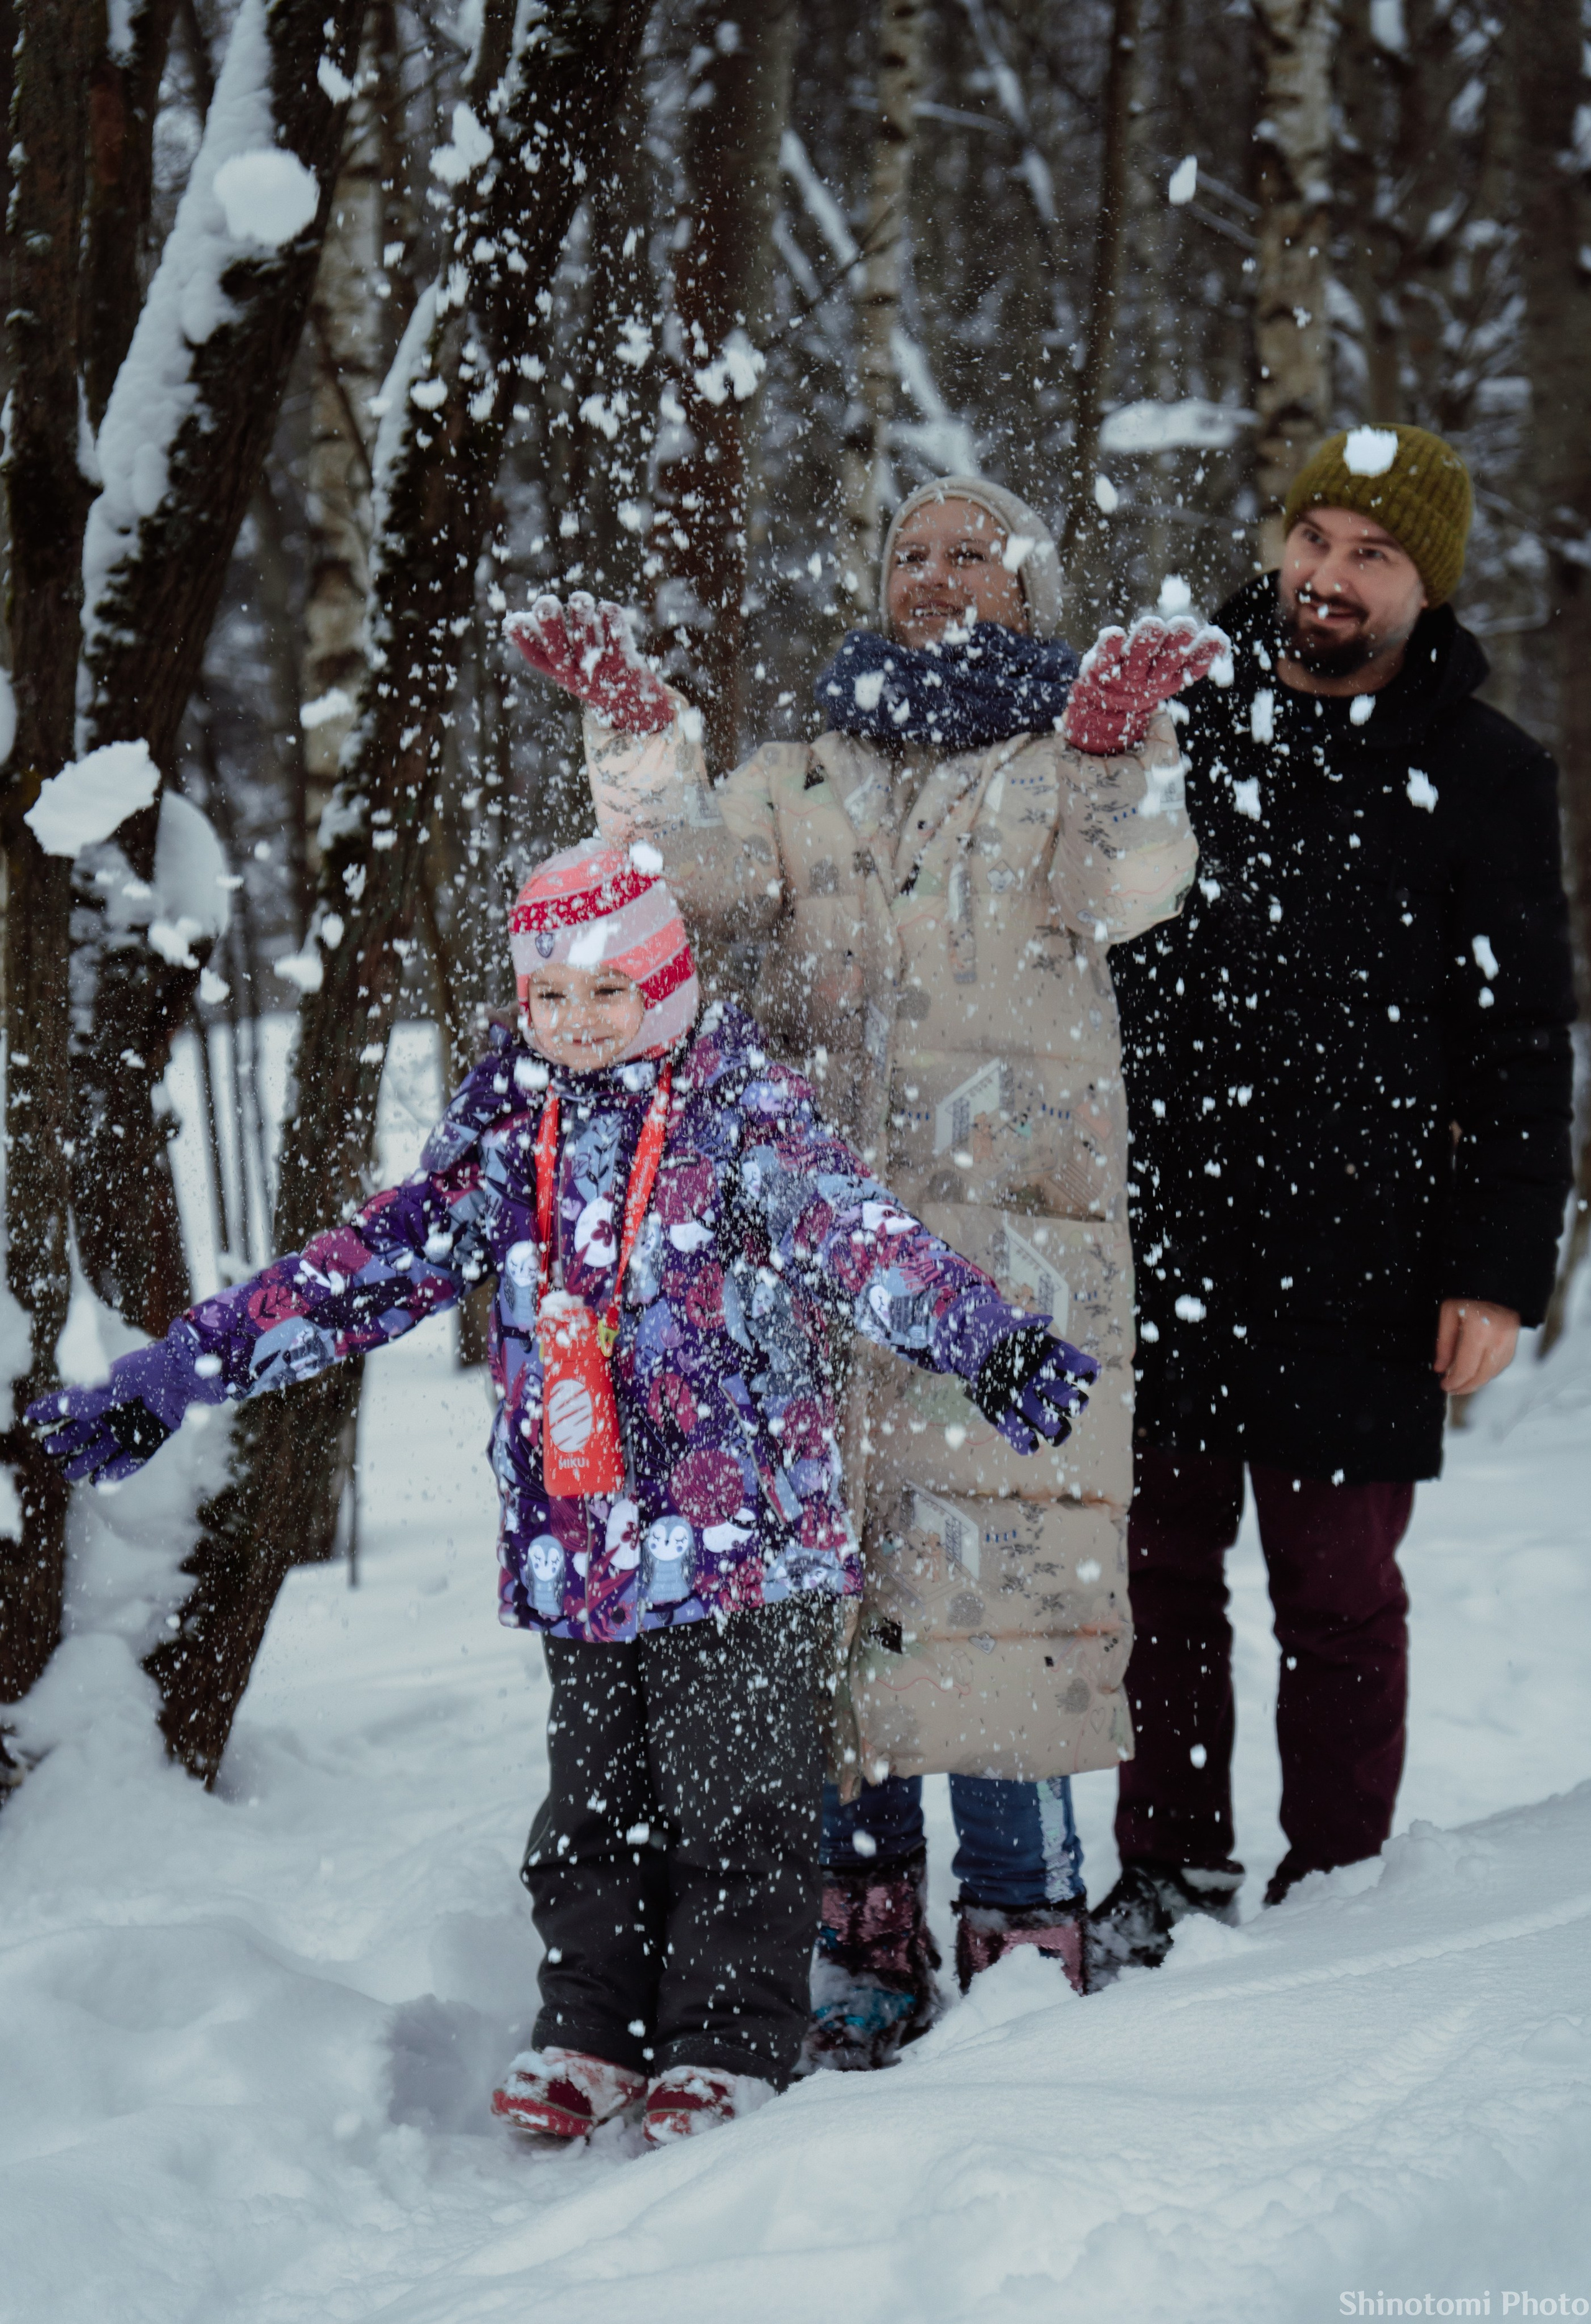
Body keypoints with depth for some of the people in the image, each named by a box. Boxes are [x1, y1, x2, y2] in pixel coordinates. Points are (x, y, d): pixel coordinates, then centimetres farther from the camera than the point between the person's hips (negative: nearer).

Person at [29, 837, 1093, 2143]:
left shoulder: (748, 1116, -5)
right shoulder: (507, 1134, 8)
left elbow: (865, 1239, -17)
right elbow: (369, 1267, 11)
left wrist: (989, 1345, -36)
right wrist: (167, 1379, 8)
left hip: (741, 1545, -5)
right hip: (575, 1552, 5)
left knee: (734, 1805, 0)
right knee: (596, 1806, 13)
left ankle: (732, 2048, 9)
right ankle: (592, 2037, 22)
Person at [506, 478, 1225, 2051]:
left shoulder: (1072, 768, 12)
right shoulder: (805, 781, 20)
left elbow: (1121, 888, -10)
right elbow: (699, 877, 2)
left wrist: (1117, 748, -28)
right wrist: (634, 739, -13)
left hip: (1015, 1231, -3)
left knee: (1001, 1562, -7)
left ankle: (1025, 1943, 2)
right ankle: (857, 1932, 13)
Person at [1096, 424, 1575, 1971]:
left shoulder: (1482, 779, 3)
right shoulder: (1181, 722, 10)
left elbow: (1520, 1047, 2)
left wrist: (1499, 1269, -5)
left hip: (1355, 1264, -3)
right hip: (1160, 1246, 3)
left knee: (1338, 1592, 1)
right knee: (1159, 1569, 7)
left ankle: (1334, 1897, 12)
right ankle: (1172, 1874, 19)